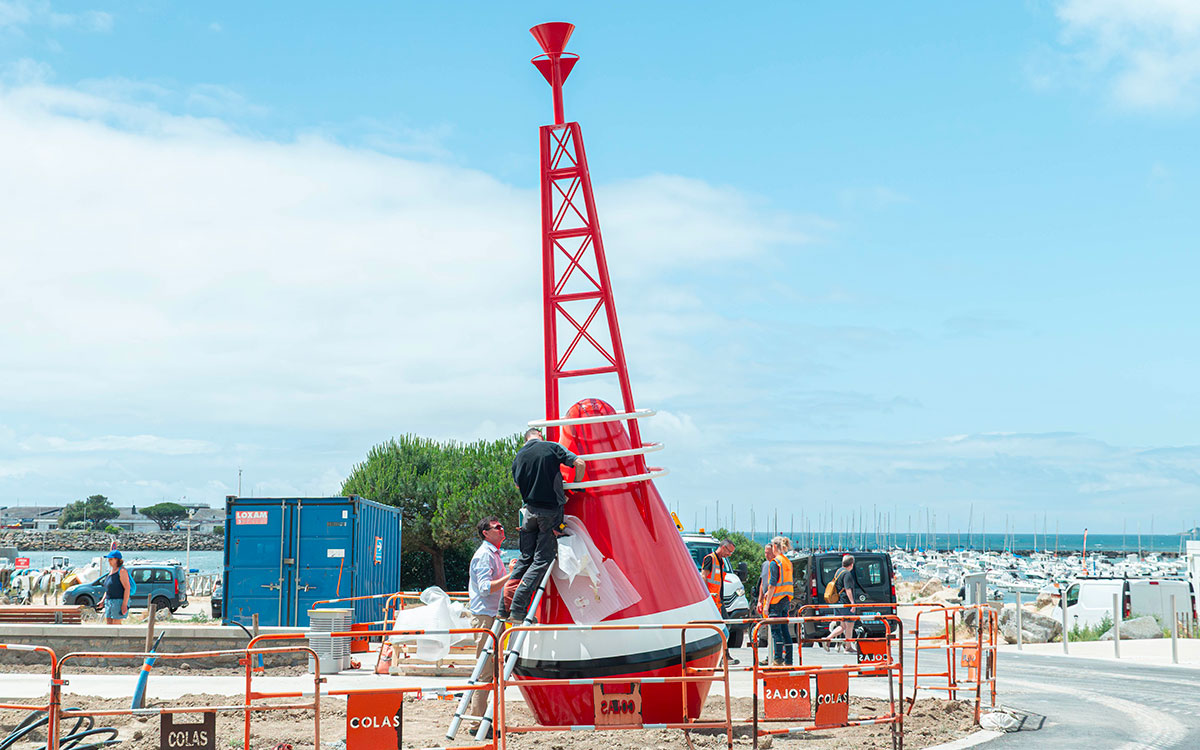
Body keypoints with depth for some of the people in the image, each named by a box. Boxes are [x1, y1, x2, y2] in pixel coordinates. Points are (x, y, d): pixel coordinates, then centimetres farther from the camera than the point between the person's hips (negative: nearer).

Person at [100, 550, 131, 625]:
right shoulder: (111, 571, 16)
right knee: (109, 623, 7)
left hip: (119, 601, -9)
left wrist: (124, 604, -22)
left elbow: (127, 588, -18)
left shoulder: (122, 571, -12)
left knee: (116, 624, -10)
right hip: (109, 601, 9)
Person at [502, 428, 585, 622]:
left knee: (525, 558, 13)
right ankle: (518, 611, -11)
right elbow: (579, 463, -8)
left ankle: (505, 608, 9)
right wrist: (575, 485, 8)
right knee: (542, 559, -3)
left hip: (530, 510, 4)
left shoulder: (519, 456, 10)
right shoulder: (552, 447, -1)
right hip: (551, 510, -4)